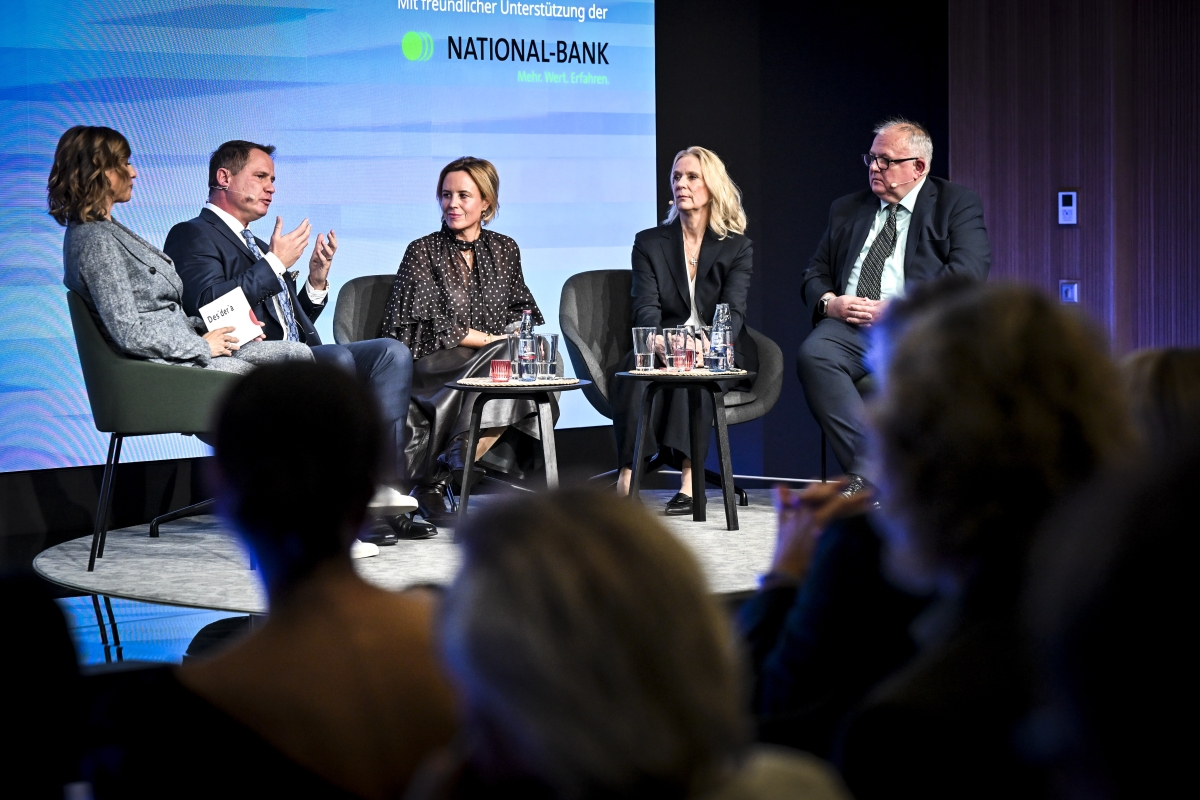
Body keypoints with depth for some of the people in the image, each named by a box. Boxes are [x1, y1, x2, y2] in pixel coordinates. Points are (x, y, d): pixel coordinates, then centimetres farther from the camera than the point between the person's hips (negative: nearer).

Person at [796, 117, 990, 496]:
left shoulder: (957, 204, 11)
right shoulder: (847, 209, 26)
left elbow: (968, 274, -5)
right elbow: (814, 275, 24)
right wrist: (828, 302, -1)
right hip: (849, 325, 4)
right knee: (813, 354, -30)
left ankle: (864, 477, -31)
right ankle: (867, 472, -31)